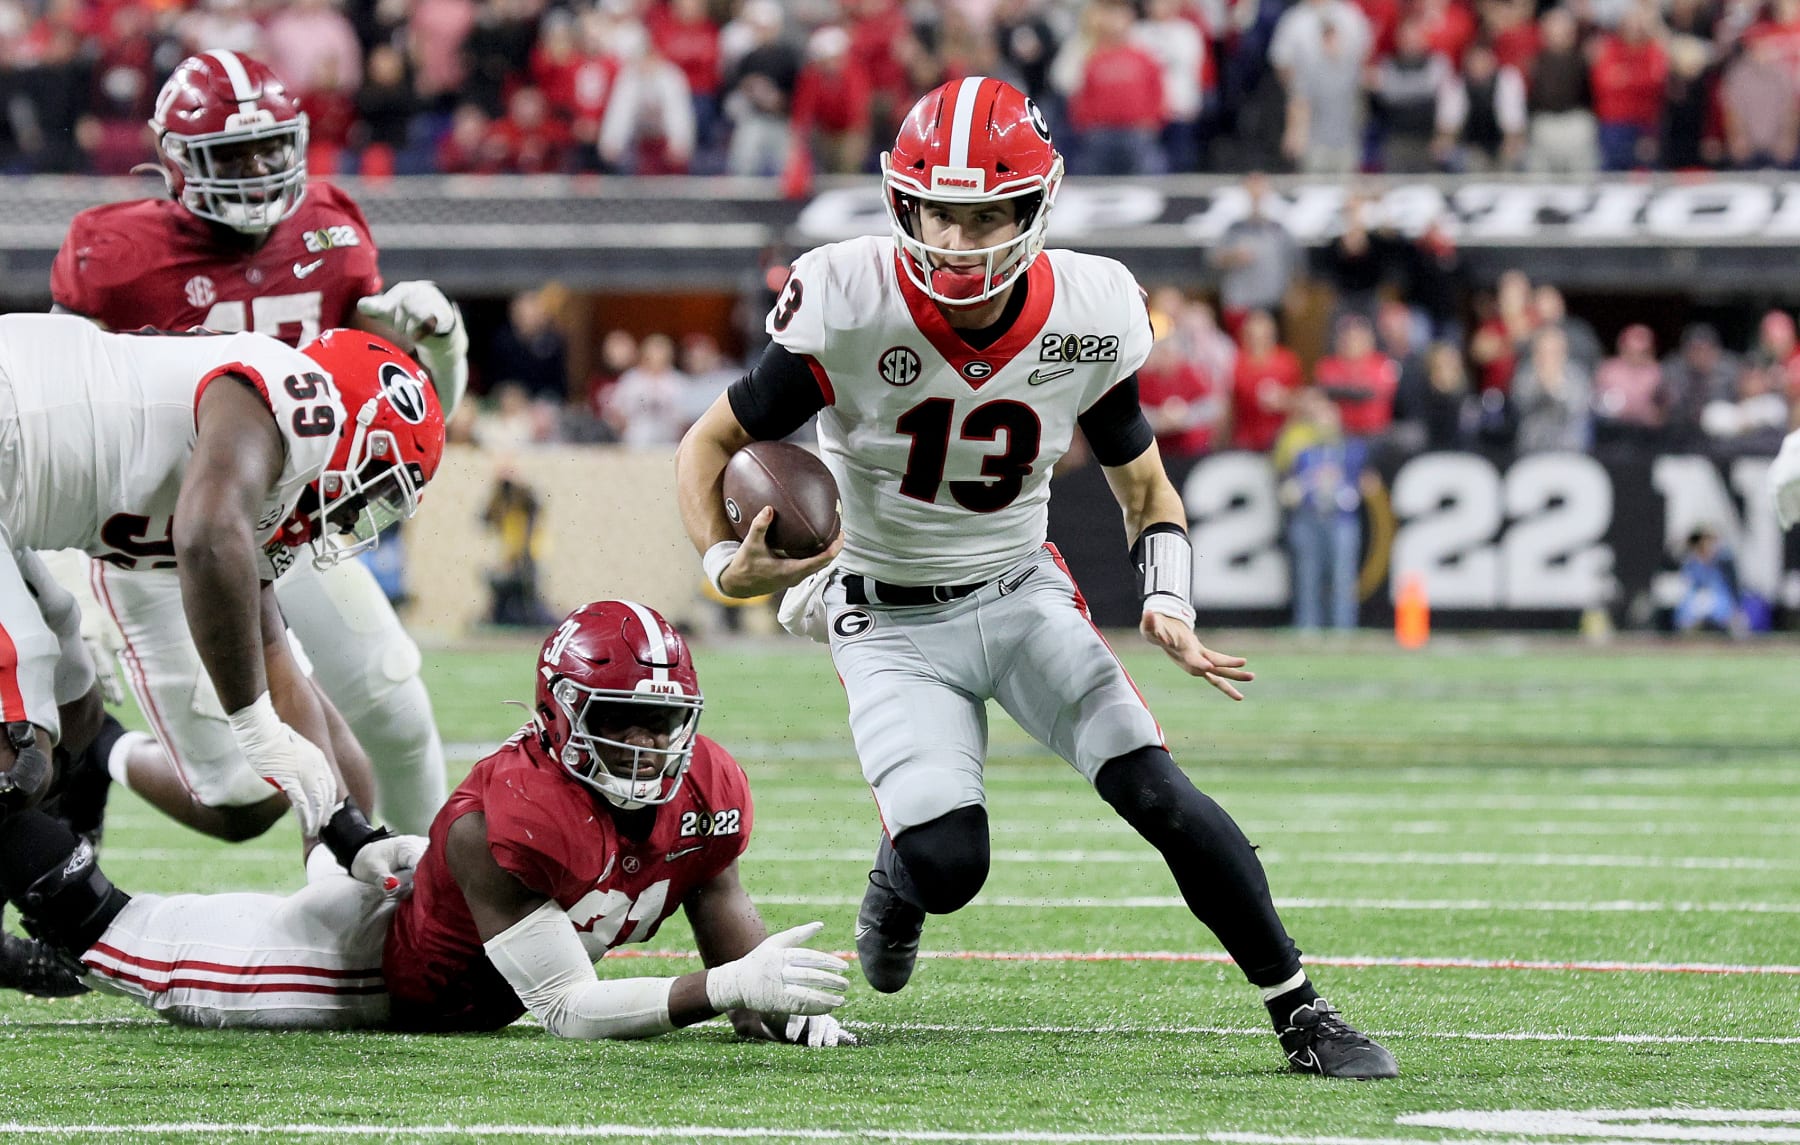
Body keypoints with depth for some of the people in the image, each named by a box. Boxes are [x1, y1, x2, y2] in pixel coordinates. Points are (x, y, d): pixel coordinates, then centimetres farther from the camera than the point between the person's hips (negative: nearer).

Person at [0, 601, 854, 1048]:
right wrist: (729, 987, -50)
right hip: (390, 967, -7)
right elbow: (566, 1009, -40)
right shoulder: (502, 819, -41)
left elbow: (735, 948, -12)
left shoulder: (707, 792, -22)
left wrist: (782, 1005, -36)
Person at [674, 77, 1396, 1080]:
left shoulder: (1088, 323, -12)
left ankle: (1302, 1014, -3)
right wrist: (728, 563, -29)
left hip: (1024, 595, 2)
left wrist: (1169, 606, -13)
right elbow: (712, 446, -10)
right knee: (950, 863, -19)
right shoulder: (851, 311, -22)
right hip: (892, 624, -2)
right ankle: (900, 874, 21)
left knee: (1161, 796, -15)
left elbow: (1144, 486, 5)